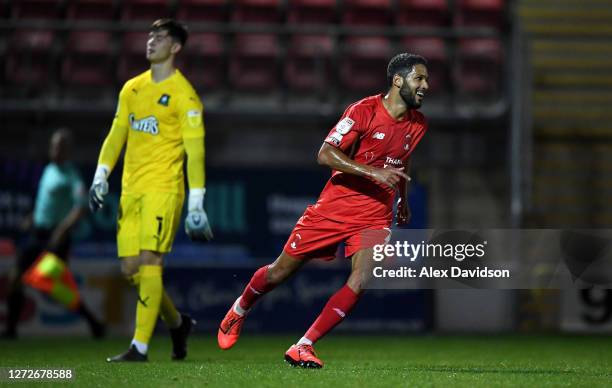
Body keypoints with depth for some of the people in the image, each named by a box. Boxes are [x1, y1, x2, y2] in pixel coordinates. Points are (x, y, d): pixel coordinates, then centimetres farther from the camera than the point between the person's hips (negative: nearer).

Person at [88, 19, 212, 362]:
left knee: (149, 262, -14)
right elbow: (116, 135, 18)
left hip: (163, 188, -7)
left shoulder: (183, 94, -5)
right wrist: (101, 176, 5)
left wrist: (196, 204, -12)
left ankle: (140, 347, -13)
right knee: (130, 268, 4)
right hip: (131, 190, 7)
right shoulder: (132, 89, 15)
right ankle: (178, 323, 25)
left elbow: (195, 151, -8)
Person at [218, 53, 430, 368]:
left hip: (375, 215, 4)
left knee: (359, 283, -19)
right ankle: (239, 310, 38)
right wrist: (372, 172, -29)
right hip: (335, 206, -4)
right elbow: (325, 154, -21)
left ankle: (303, 348, -10)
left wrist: (403, 201, 33)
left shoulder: (417, 124, 4)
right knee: (280, 271, 8)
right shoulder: (364, 111, -16)